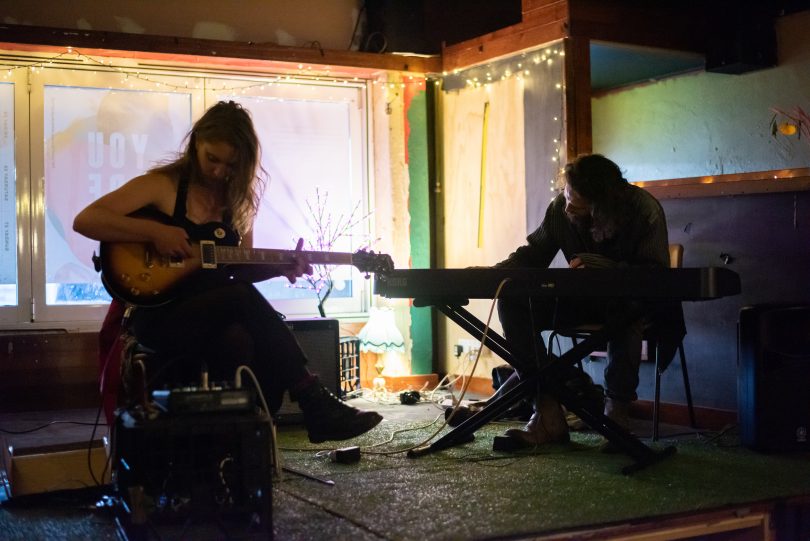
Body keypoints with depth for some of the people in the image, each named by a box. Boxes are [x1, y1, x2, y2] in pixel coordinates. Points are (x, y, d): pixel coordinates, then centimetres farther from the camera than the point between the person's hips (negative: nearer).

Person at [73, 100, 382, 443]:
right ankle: (315, 404, -25)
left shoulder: (239, 201, 12)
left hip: (218, 319, 4)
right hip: (159, 317, -4)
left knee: (241, 342, -34)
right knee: (242, 297, -30)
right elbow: (85, 220, -10)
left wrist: (281, 268, -3)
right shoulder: (162, 185, -4)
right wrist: (156, 232, -19)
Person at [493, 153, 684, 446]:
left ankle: (617, 409, -24)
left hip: (632, 300, -4)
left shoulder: (644, 210, -20)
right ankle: (547, 413, -21)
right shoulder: (560, 208, -9)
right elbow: (532, 254, 1)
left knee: (623, 308, -42)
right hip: (582, 300, 5)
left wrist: (600, 266, -39)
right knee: (513, 302, -18)